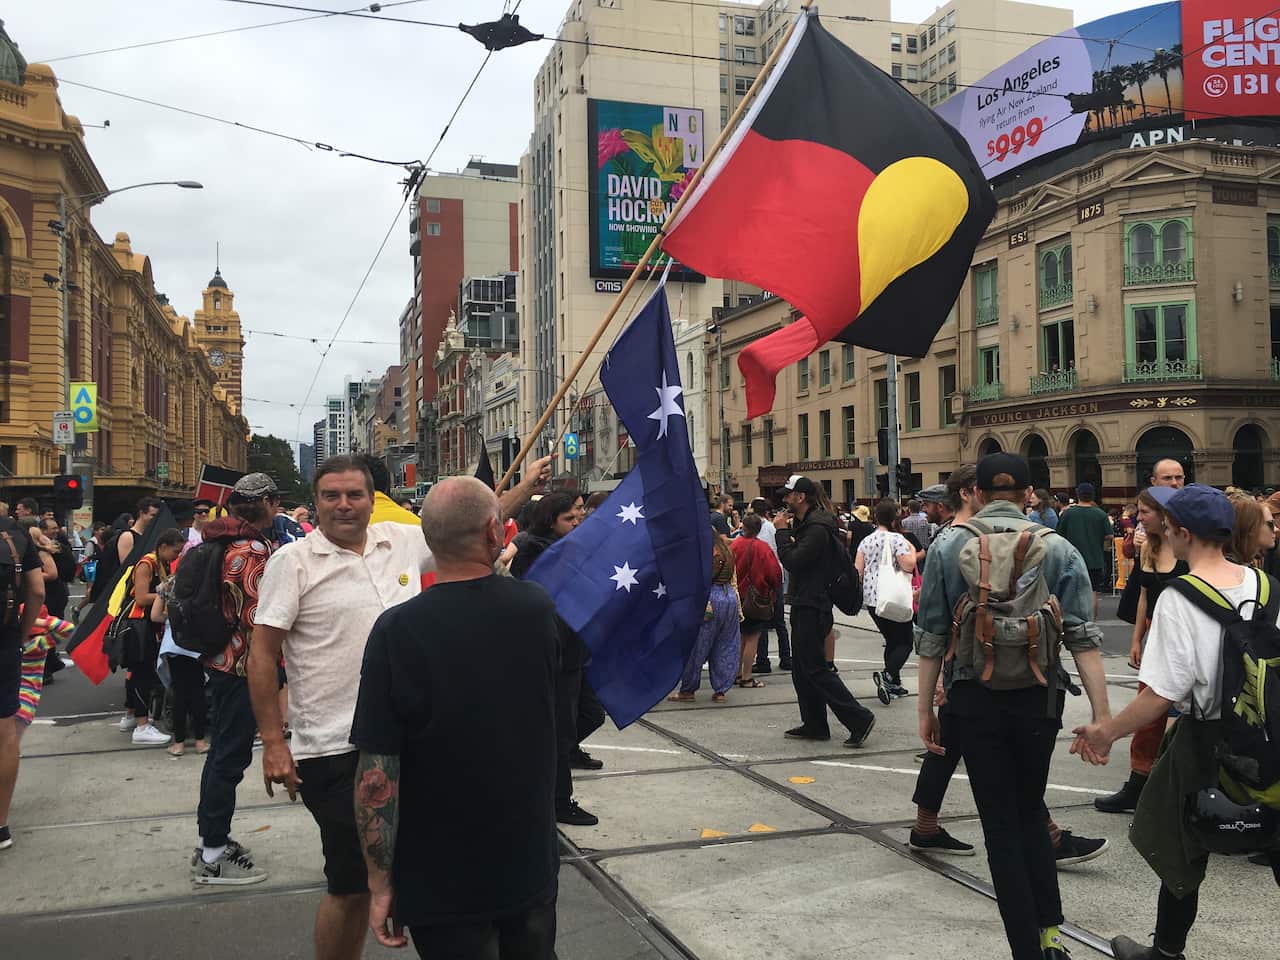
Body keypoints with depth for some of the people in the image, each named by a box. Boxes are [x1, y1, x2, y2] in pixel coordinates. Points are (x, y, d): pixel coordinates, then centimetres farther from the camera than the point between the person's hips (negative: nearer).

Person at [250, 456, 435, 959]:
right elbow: (262, 655, -7)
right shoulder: (292, 561, -6)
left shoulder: (404, 542, 5)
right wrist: (274, 744, -11)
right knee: (351, 885, 5)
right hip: (335, 751, -4)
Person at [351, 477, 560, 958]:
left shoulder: (397, 630, -21)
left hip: (443, 881, -3)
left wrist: (381, 883, -8)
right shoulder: (539, 609, -11)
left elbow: (377, 774, -19)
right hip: (532, 865, 3)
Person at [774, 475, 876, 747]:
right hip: (805, 605, 11)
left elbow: (792, 561, -23)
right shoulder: (807, 524, 15)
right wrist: (787, 533, 6)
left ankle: (859, 718, -6)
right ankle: (814, 724, 20)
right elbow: (794, 560, 18)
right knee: (802, 668, 14)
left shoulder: (817, 528, -17)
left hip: (813, 608, -11)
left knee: (815, 668, -8)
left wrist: (782, 532, -12)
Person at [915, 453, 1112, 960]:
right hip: (1038, 698, 1)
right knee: (1031, 811, 21)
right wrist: (1102, 714, -6)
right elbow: (1083, 637, -7)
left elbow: (931, 637, -1)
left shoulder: (949, 548, -2)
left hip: (974, 699, -1)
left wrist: (925, 708, 5)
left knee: (1000, 823, 9)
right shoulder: (1057, 550, -1)